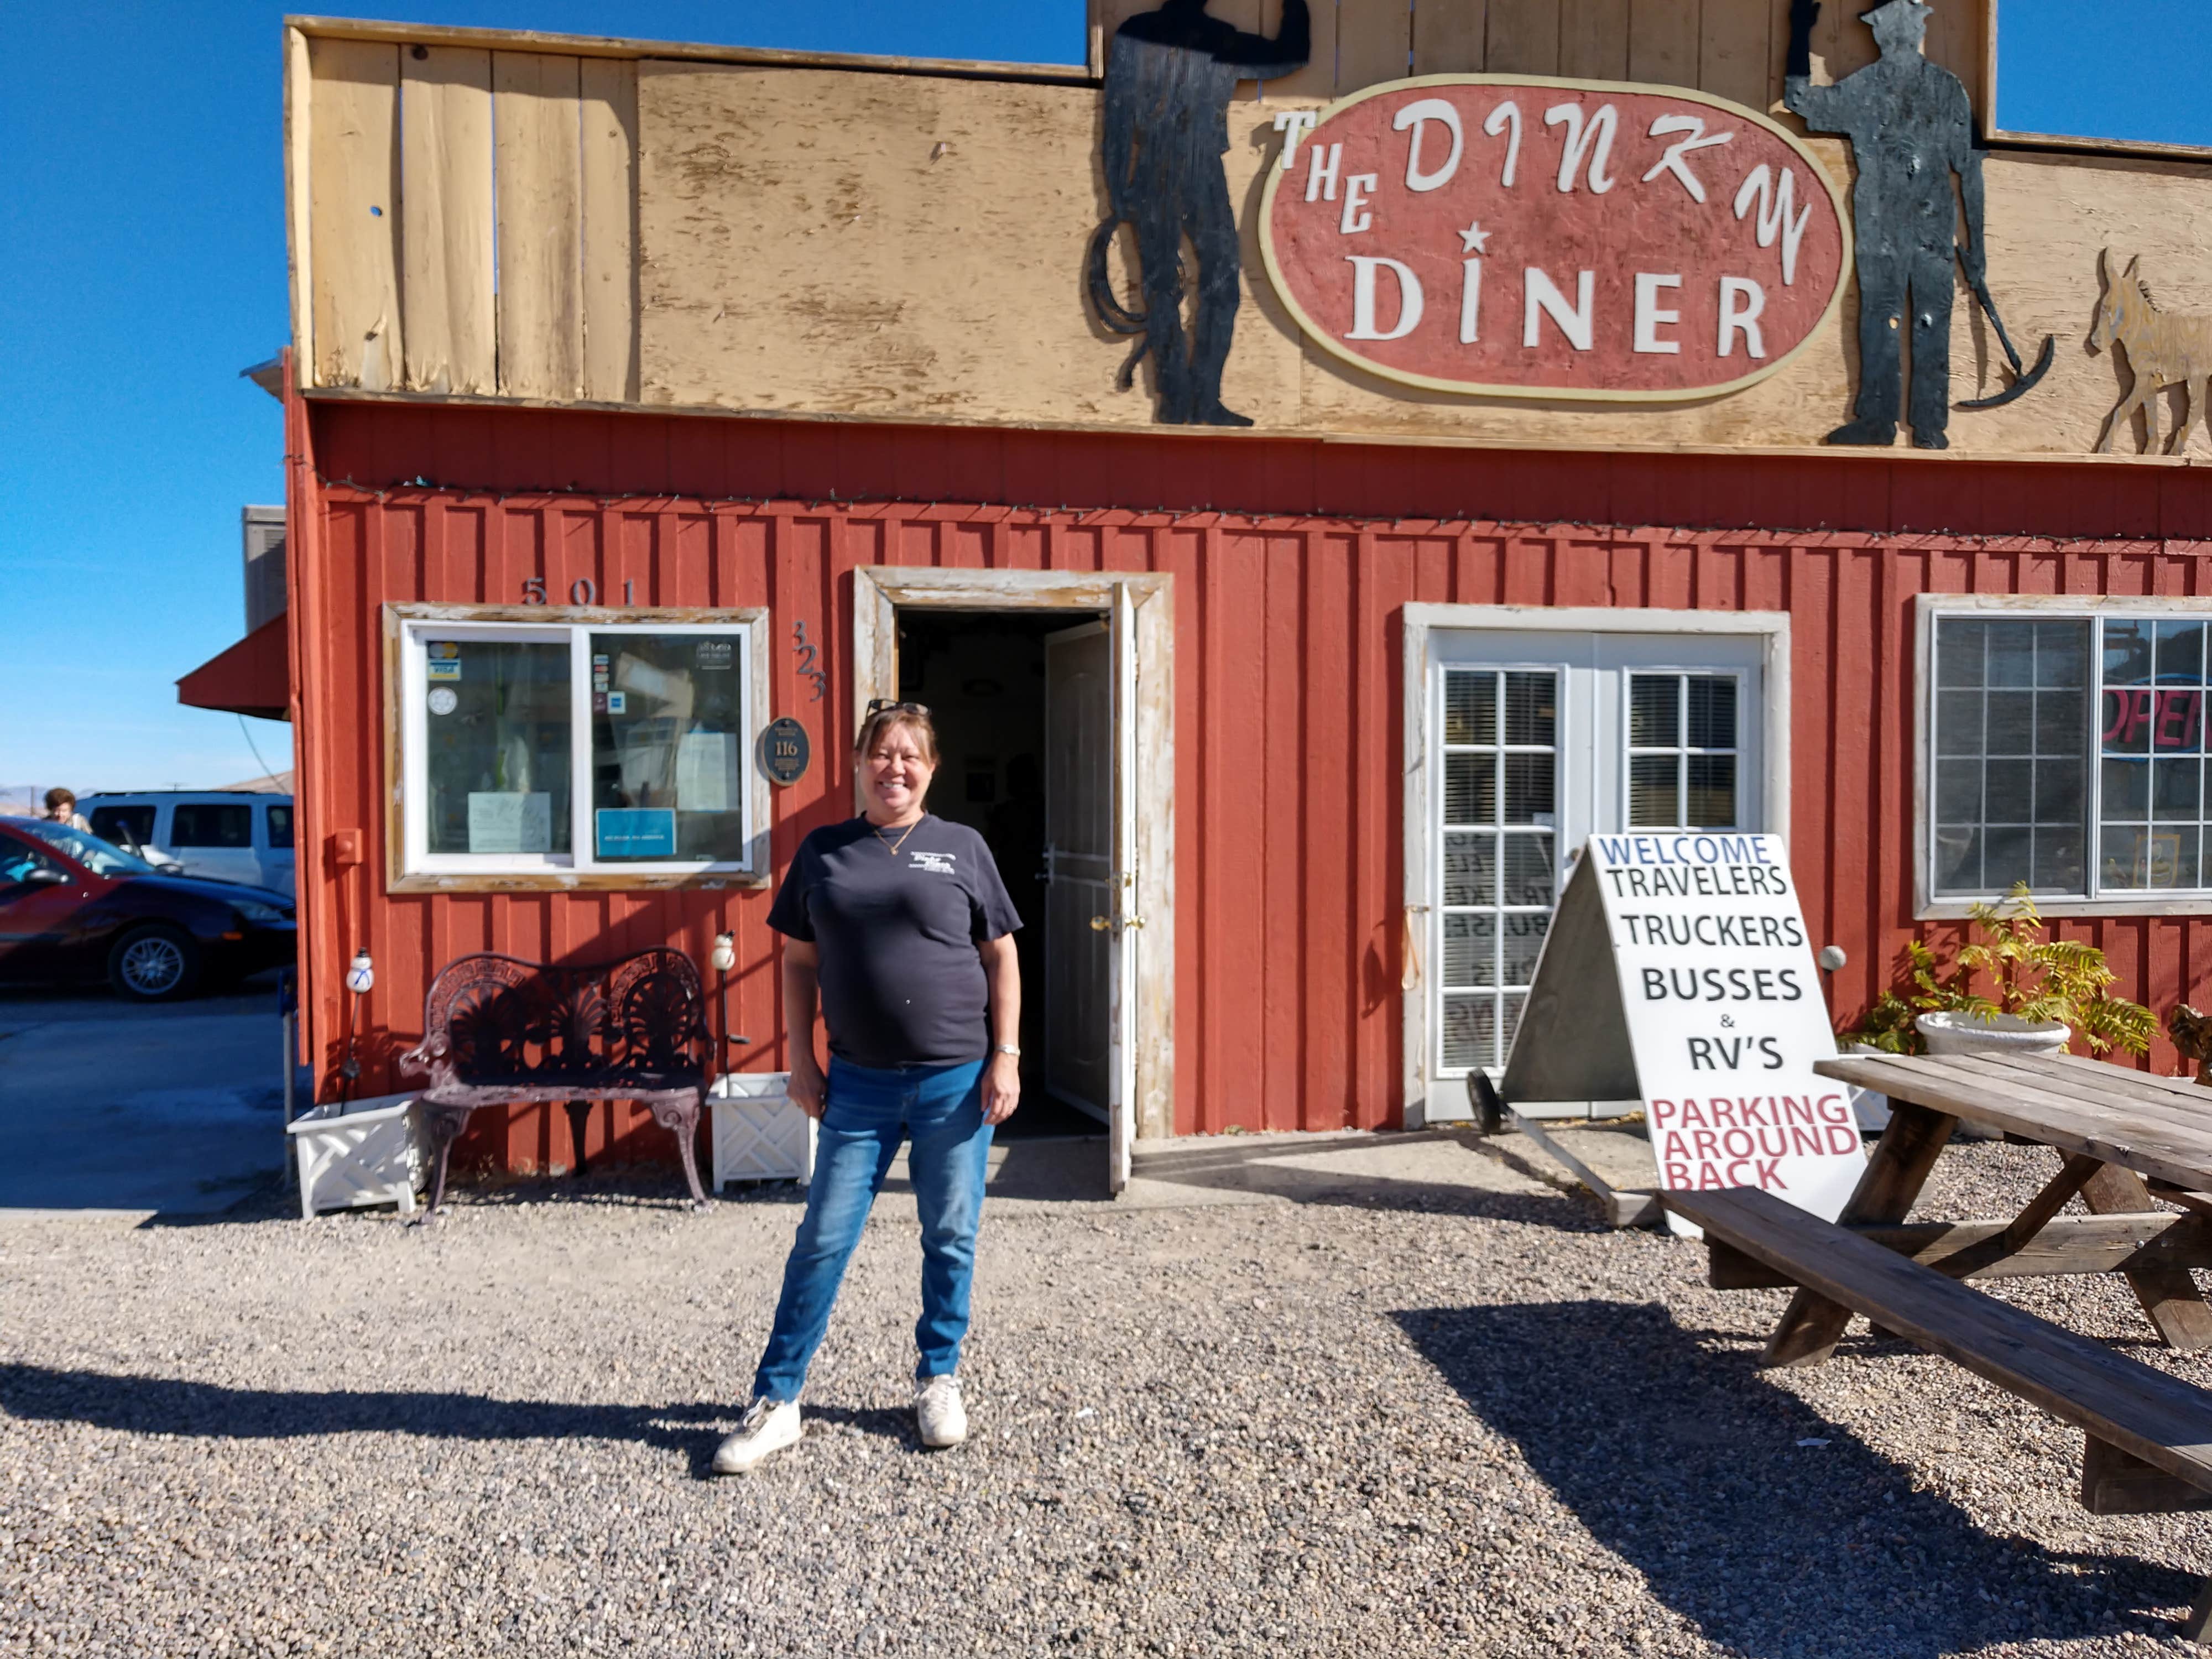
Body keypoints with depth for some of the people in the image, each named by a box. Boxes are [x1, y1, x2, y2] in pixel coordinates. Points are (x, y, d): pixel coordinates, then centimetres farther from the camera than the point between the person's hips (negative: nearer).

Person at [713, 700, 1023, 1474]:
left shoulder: (962, 847, 2)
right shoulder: (823, 851, 6)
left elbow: (1000, 956, 4)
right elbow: (800, 961, 10)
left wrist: (1005, 1056, -3)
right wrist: (801, 1059, 4)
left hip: (956, 1079, 0)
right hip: (859, 1083, 1)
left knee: (951, 1238, 10)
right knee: (822, 1241, 5)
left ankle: (938, 1381, 29)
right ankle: (775, 1403, 16)